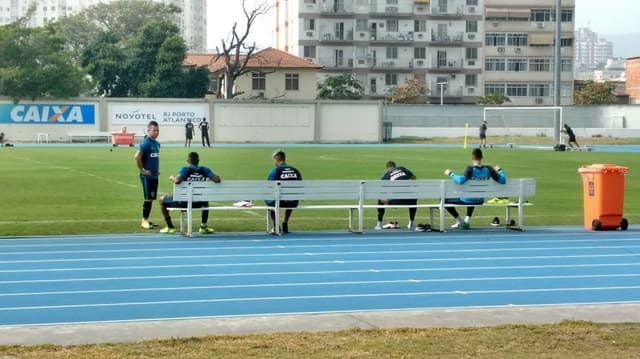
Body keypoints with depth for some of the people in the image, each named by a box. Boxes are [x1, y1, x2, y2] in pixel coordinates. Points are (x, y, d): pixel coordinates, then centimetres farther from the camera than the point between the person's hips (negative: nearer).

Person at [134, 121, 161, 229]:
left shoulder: (157, 143, 12)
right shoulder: (145, 143, -14)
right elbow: (137, 156, -22)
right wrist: (142, 170, -17)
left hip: (155, 175, 8)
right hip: (147, 175, -8)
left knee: (152, 198, 11)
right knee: (148, 198, -5)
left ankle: (146, 219, 19)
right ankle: (144, 221, 2)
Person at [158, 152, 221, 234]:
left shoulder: (185, 169, -12)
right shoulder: (205, 170, -3)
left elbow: (177, 181, -29)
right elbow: (217, 180, -14)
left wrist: (172, 178, -6)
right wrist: (210, 178, 9)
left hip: (183, 203, -3)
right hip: (199, 203, 3)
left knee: (162, 199, 22)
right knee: (205, 201, 41)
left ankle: (170, 227, 20)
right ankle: (203, 226, 35)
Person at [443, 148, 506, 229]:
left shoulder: (470, 169, -22)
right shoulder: (488, 169, -10)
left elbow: (460, 180, -36)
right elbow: (503, 180, -9)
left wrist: (450, 173, -20)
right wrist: (500, 170, 9)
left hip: (467, 200, -5)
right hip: (479, 201, 5)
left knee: (445, 200, 15)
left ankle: (460, 221, 20)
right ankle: (467, 221, 34)